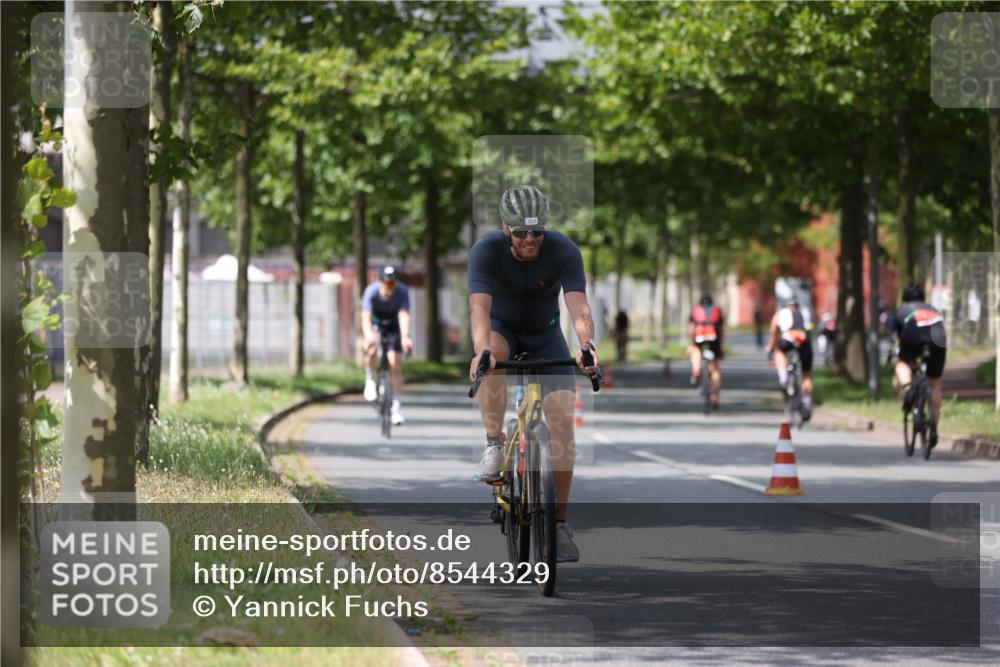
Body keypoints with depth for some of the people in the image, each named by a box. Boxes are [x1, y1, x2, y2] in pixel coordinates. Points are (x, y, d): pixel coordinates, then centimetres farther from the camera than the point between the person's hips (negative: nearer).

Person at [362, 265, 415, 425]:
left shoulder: (402, 292, -27)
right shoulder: (372, 291, -30)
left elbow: (404, 316, -39)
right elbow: (366, 317, -38)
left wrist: (405, 337, -57)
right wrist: (368, 335, -58)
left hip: (393, 326, 1)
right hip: (375, 324, -1)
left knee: (396, 365, -8)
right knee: (372, 350, -32)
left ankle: (397, 408, 0)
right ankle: (370, 379, -3)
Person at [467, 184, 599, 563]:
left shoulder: (564, 251, -27)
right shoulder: (486, 250, -28)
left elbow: (579, 307, -39)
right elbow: (479, 306, -41)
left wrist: (586, 344, -59)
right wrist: (481, 350, -60)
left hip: (545, 335, 1)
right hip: (502, 328, -1)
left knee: (563, 419, -13)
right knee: (492, 357, -39)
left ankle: (560, 523, -6)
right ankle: (493, 449, -27)